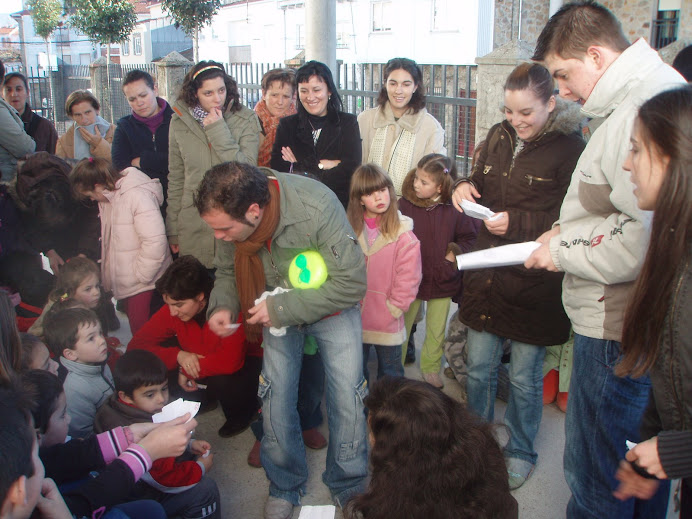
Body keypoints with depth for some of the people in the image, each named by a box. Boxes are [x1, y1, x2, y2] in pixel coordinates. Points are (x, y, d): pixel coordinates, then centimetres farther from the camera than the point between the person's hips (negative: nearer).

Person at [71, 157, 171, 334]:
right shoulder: (110, 198, 11)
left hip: (146, 284, -9)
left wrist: (141, 275, -18)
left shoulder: (138, 196, -19)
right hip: (127, 283, 9)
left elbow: (155, 241, -26)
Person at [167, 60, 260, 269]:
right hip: (193, 227, 2)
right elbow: (175, 179, 10)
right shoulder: (179, 122, 4)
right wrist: (172, 230, 10)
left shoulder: (246, 119, -3)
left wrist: (219, 130, -15)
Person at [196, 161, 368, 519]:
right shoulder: (230, 216, -20)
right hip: (277, 312, 4)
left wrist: (283, 308, -31)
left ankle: (348, 486, 25)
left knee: (347, 397, -2)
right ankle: (285, 486, 30)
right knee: (276, 398, 4)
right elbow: (227, 271, 0)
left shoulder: (317, 207, -36)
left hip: (332, 308, -3)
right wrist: (222, 306, -22)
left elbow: (353, 282, -30)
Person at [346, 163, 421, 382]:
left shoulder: (403, 234, -12)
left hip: (387, 323, -3)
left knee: (390, 373, 14)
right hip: (354, 320, 3)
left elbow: (409, 277, -11)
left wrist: (393, 309, -12)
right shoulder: (350, 229, -1)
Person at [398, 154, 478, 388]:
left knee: (436, 330, 16)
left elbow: (470, 237, 2)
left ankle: (430, 369, 36)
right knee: (401, 326, 11)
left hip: (443, 279, 1)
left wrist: (455, 254, -12)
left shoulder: (455, 208, -10)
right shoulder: (406, 204, -9)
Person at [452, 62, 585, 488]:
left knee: (524, 377, 9)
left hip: (534, 282, -5)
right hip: (487, 273, 5)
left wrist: (516, 221, -22)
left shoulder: (569, 149, -11)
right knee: (479, 366, 16)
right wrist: (466, 187, -3)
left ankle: (521, 452, 33)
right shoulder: (499, 136, 7)